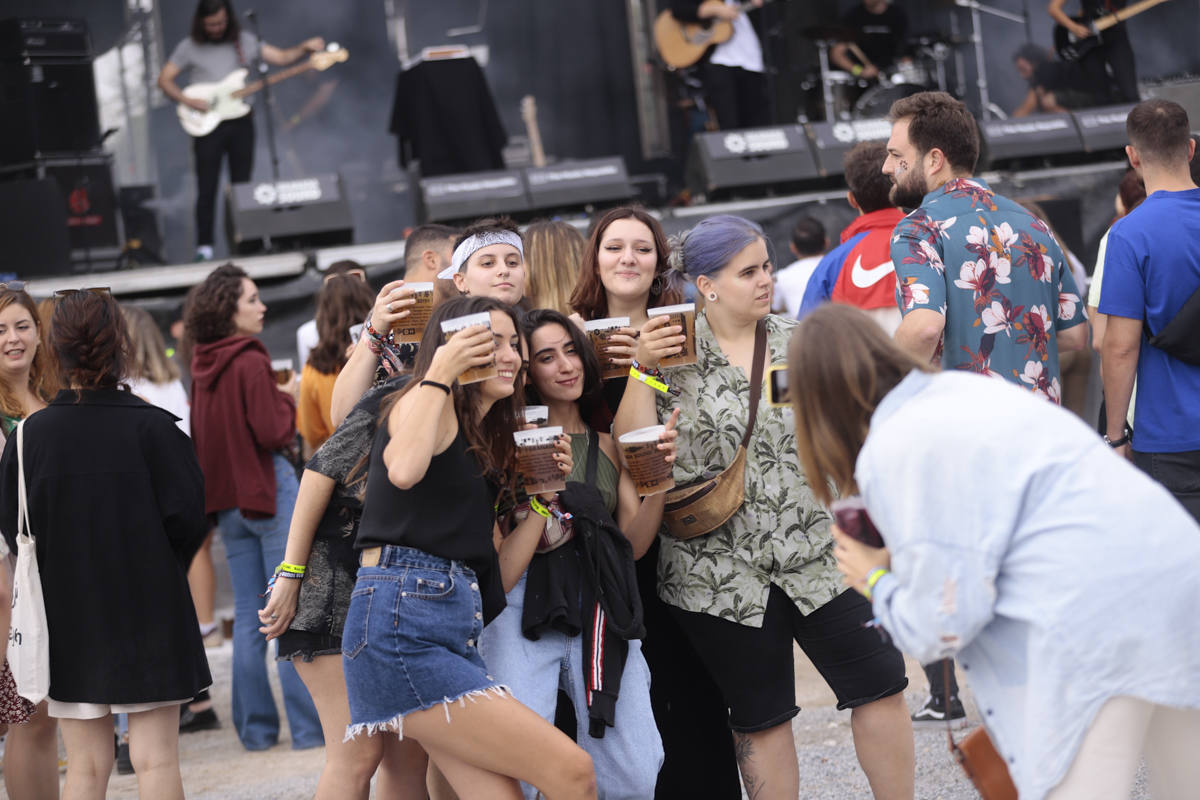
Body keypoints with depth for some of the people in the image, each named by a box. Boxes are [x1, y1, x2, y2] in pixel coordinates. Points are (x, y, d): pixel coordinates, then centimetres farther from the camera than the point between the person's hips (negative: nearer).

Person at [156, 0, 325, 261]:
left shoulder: (245, 41, 7)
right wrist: (186, 100, -13)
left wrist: (304, 48, -13)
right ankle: (204, 246, -1)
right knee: (207, 188, -5)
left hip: (240, 122, 2)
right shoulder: (189, 48, 1)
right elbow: (164, 80, 2)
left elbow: (281, 57, 5)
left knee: (242, 186, 5)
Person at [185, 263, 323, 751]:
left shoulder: (202, 367, 8)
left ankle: (255, 726, 14)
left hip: (227, 498, 7)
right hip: (267, 488, -7)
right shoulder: (250, 363, -15)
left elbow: (199, 436, 14)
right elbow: (273, 434, -18)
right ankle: (308, 725, -4)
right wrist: (287, 399, -3)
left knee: (248, 615, 11)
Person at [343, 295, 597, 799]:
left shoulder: (488, 440, 23)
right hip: (401, 623, -9)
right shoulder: (425, 403, -1)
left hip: (458, 633, 9)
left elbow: (496, 574, 20)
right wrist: (439, 375, -16)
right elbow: (403, 470, -27)